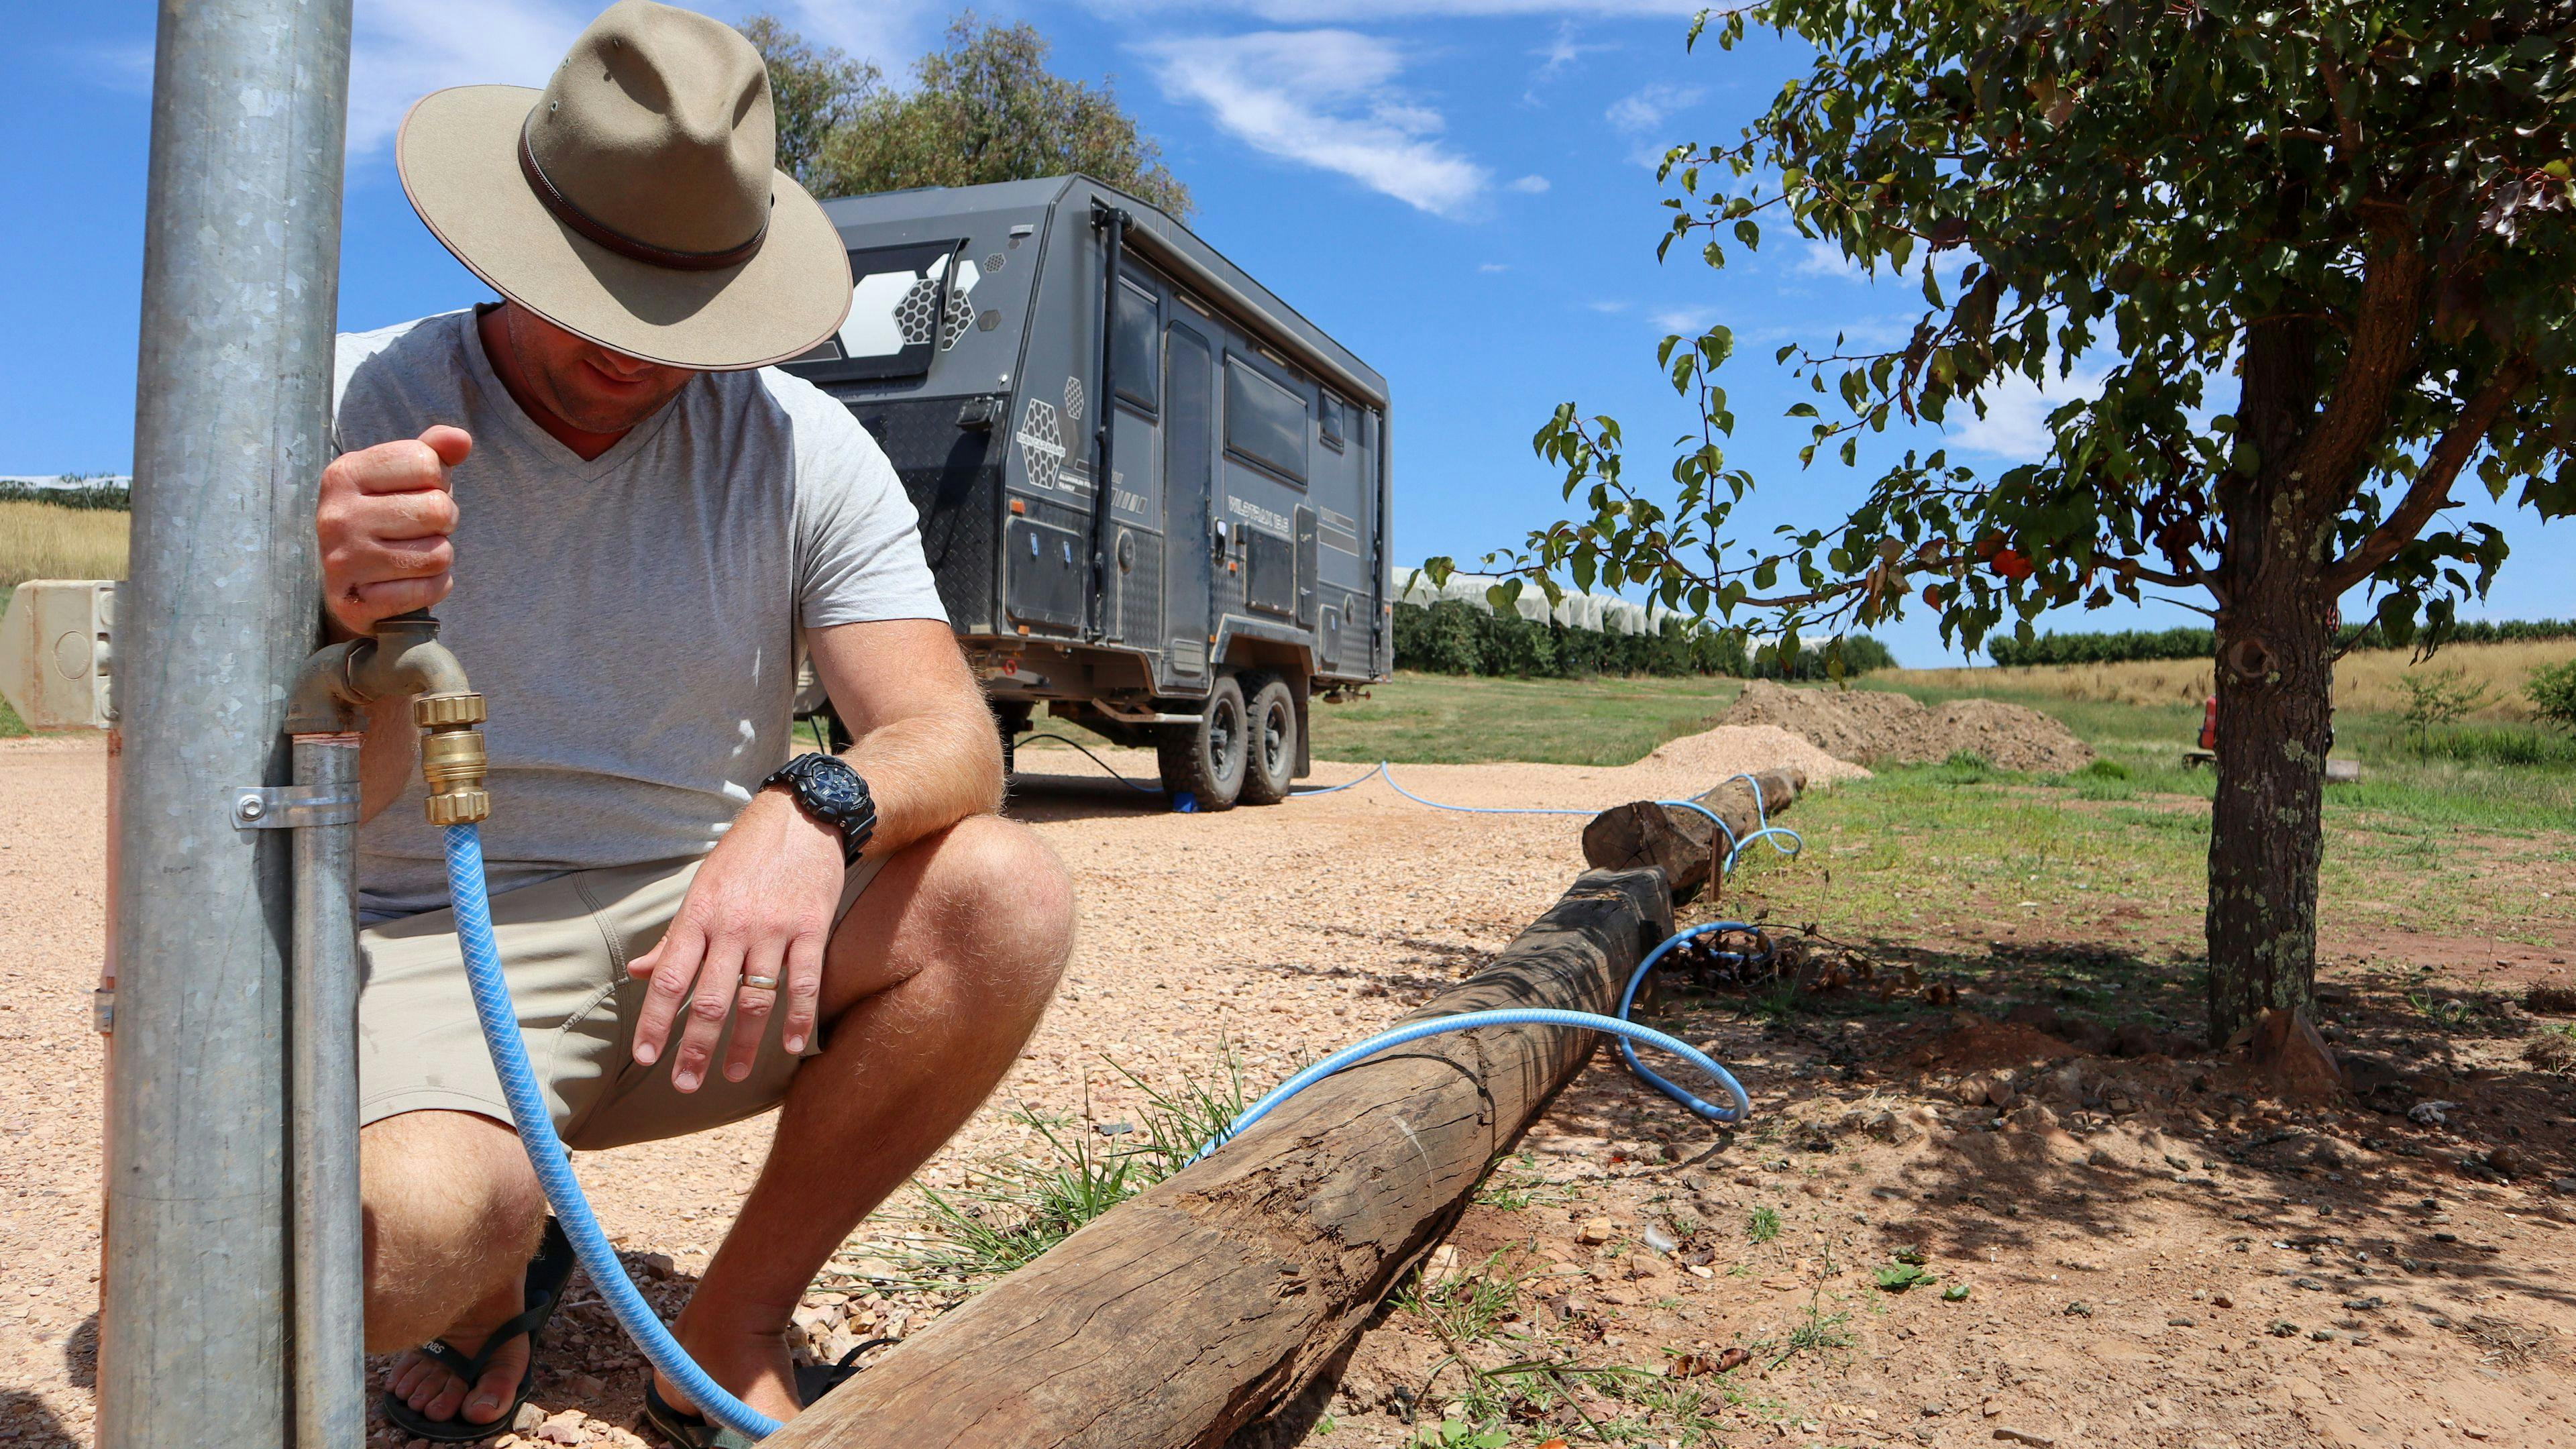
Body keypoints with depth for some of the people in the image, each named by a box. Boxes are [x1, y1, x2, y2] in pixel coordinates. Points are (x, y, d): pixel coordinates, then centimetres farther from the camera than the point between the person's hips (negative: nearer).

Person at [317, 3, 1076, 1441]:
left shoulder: (800, 448, -4)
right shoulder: (355, 414, -7)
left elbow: (954, 743, -14)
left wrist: (814, 812, -37)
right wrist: (355, 632, -36)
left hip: (703, 940, 3)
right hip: (431, 955, -2)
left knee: (1010, 898, -24)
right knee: (392, 1241, -34)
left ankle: (733, 1331, -4)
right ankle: (501, 1274, 8)